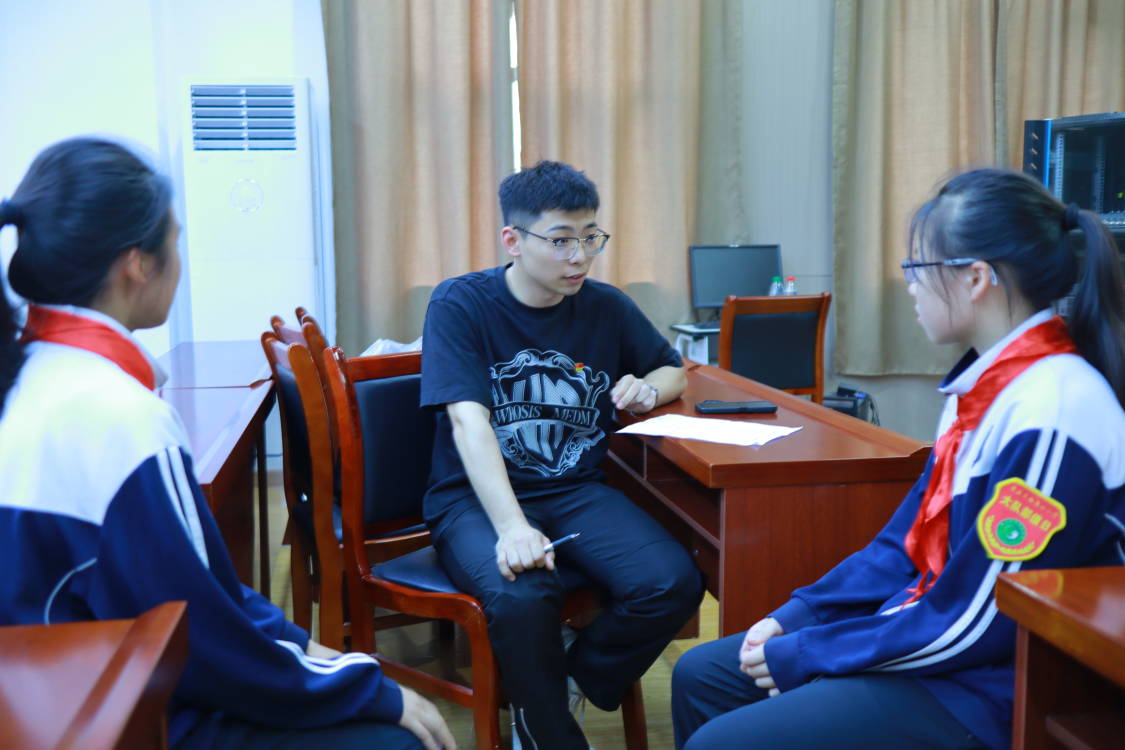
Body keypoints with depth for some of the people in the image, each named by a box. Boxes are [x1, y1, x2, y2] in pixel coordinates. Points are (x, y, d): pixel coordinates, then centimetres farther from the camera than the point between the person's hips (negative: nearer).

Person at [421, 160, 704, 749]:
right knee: (521, 596, -35)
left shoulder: (606, 307, 6)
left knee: (672, 583, -23)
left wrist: (649, 389, -3)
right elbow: (468, 421, -19)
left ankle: (567, 683, 5)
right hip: (477, 498, -4)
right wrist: (512, 527, -34)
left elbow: (675, 370, 23)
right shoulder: (460, 304, -7)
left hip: (576, 491, 4)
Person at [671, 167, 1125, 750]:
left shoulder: (1049, 415, -25)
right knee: (699, 676, 10)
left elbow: (971, 626, -23)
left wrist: (804, 654, -14)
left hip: (987, 686, -9)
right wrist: (797, 615, 3)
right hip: (922, 629, 9)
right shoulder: (987, 383, 4)